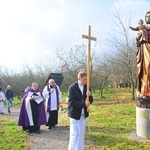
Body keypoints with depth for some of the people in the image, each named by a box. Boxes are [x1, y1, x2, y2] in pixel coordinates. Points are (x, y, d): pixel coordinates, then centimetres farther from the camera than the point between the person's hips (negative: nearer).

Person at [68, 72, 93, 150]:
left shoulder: (87, 87, 2)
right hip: (75, 114, -5)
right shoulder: (72, 88, -12)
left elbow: (90, 101, 4)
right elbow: (71, 102, -20)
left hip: (83, 114, 5)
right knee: (74, 134, -2)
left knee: (81, 134, 15)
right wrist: (83, 104, -25)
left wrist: (89, 96, -17)